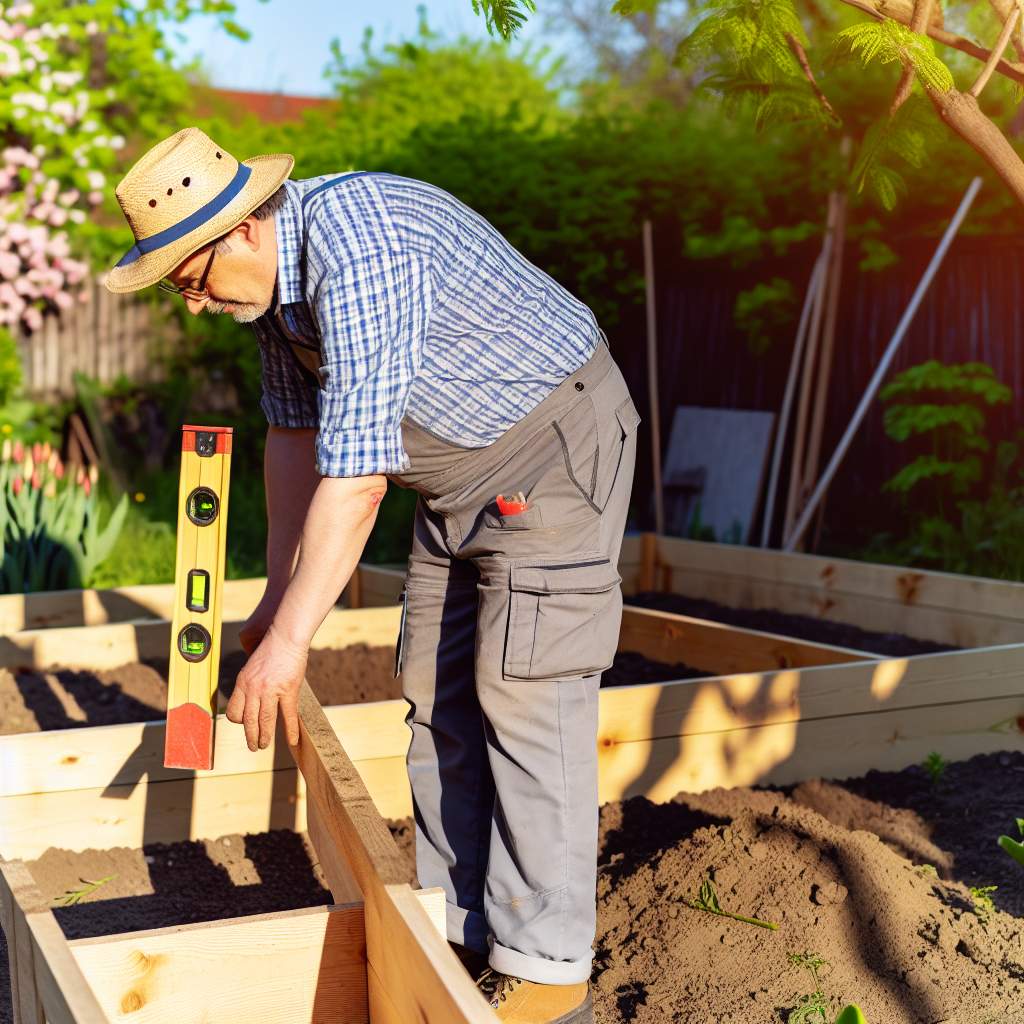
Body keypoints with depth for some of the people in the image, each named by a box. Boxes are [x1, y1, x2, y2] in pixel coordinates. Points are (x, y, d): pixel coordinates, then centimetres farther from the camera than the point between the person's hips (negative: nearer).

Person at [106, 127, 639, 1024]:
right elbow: (296, 430, 12)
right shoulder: (271, 269, 1)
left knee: (525, 695, -12)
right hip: (461, 472, 9)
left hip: (557, 452, -9)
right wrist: (278, 591, 16)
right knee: (439, 698, 8)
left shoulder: (360, 251, -31)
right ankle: (462, 929, 18)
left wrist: (290, 638, -29)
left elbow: (356, 471, -33)